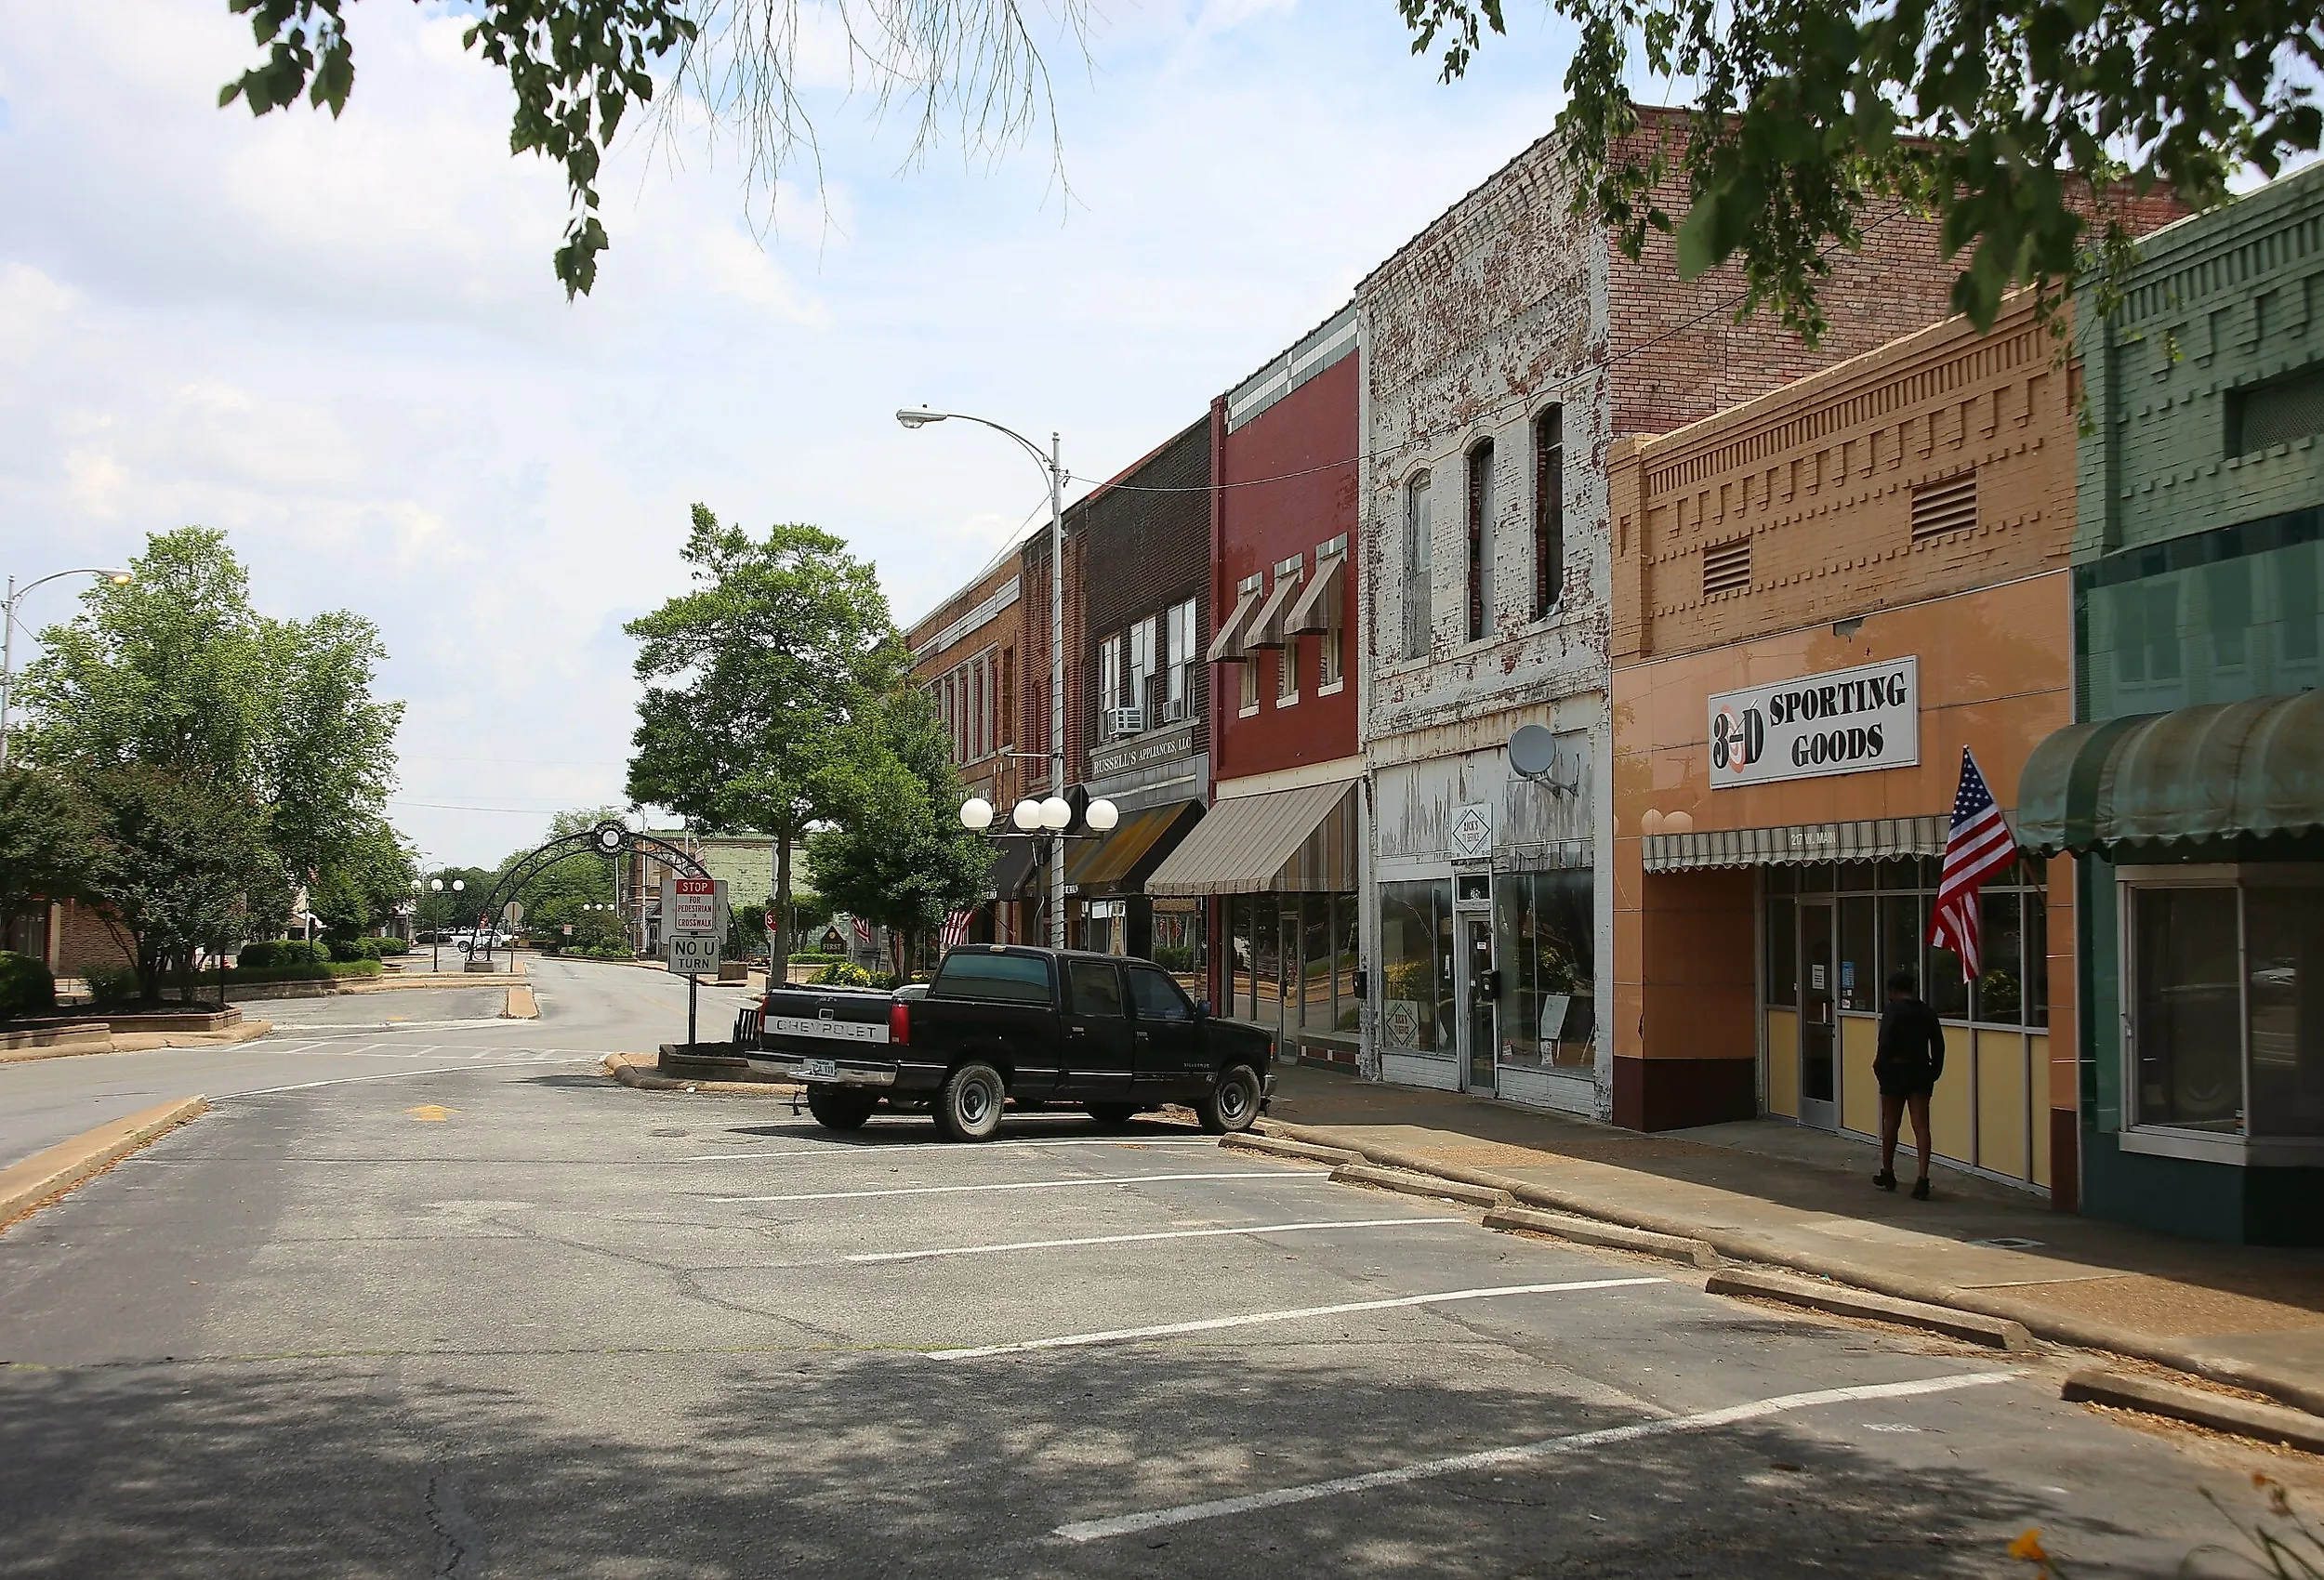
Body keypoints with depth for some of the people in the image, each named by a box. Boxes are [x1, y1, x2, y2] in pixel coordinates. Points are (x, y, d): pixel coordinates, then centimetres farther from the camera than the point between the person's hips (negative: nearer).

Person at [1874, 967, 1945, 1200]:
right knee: (1921, 1125, -2)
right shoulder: (1927, 1012, 9)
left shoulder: (1893, 1010, -9)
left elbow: (1886, 1043, -17)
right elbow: (1938, 1044, 9)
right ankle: (1922, 1179, -13)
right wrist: (1934, 1071, 14)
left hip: (1897, 1070, -4)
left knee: (1890, 1124, 10)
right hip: (1921, 1072, 5)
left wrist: (1879, 1068, -7)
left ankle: (1887, 1174, 24)